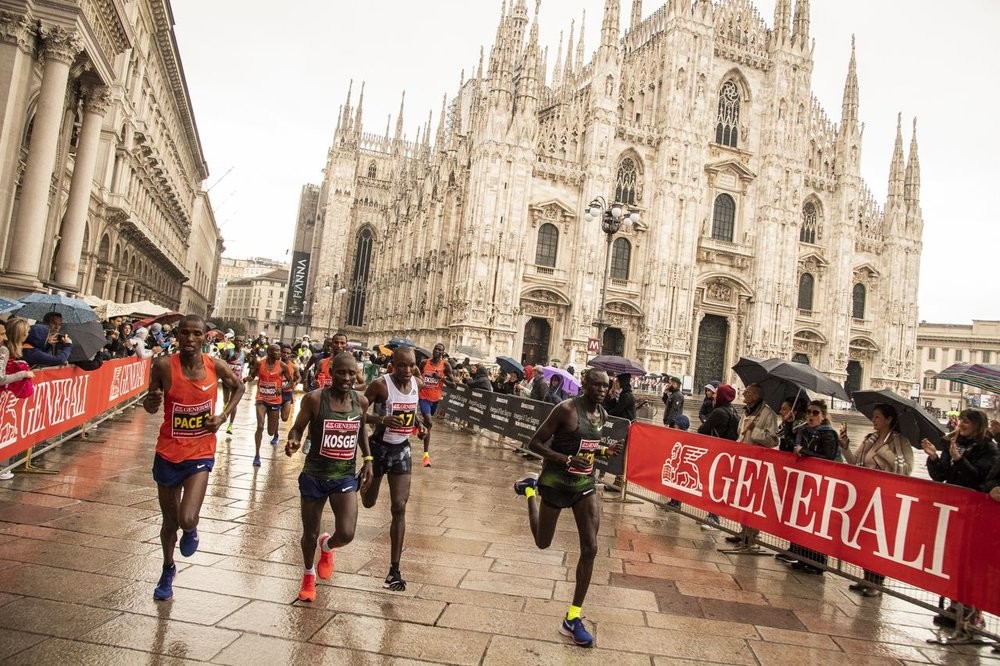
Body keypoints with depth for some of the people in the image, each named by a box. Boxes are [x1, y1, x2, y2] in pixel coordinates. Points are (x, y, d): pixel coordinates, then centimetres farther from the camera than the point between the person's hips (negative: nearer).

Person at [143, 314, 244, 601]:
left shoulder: (215, 366, -11)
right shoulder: (164, 365, -14)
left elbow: (239, 387, 10)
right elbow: (152, 405, -1)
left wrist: (223, 416, -3)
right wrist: (149, 403, -25)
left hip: (200, 454, 0)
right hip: (168, 454, 1)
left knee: (186, 520, -16)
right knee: (169, 521, 16)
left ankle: (191, 530, 23)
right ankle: (168, 570, 44)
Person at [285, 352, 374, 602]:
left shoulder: (361, 401, -3)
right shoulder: (314, 399, -14)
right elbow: (298, 428, -5)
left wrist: (368, 459, 7)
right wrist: (293, 442, -27)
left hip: (346, 476, 2)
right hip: (314, 475, -1)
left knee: (346, 534, -11)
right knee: (310, 533, 12)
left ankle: (327, 546, 28)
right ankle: (308, 574, 44)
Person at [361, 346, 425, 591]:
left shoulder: (417, 384, -3)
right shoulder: (381, 384, -19)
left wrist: (419, 425, -1)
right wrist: (381, 419, -32)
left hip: (402, 449, 3)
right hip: (380, 447, -3)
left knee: (399, 508, -4)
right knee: (368, 502, 17)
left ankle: (395, 569, 2)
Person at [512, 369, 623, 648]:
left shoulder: (602, 414, 1)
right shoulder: (566, 409, -20)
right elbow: (535, 443, -18)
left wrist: (605, 450, -4)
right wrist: (568, 460, -28)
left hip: (585, 484, 5)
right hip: (557, 482, -5)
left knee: (590, 548, -4)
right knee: (542, 543, 15)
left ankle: (572, 619, 9)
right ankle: (530, 489, 42)